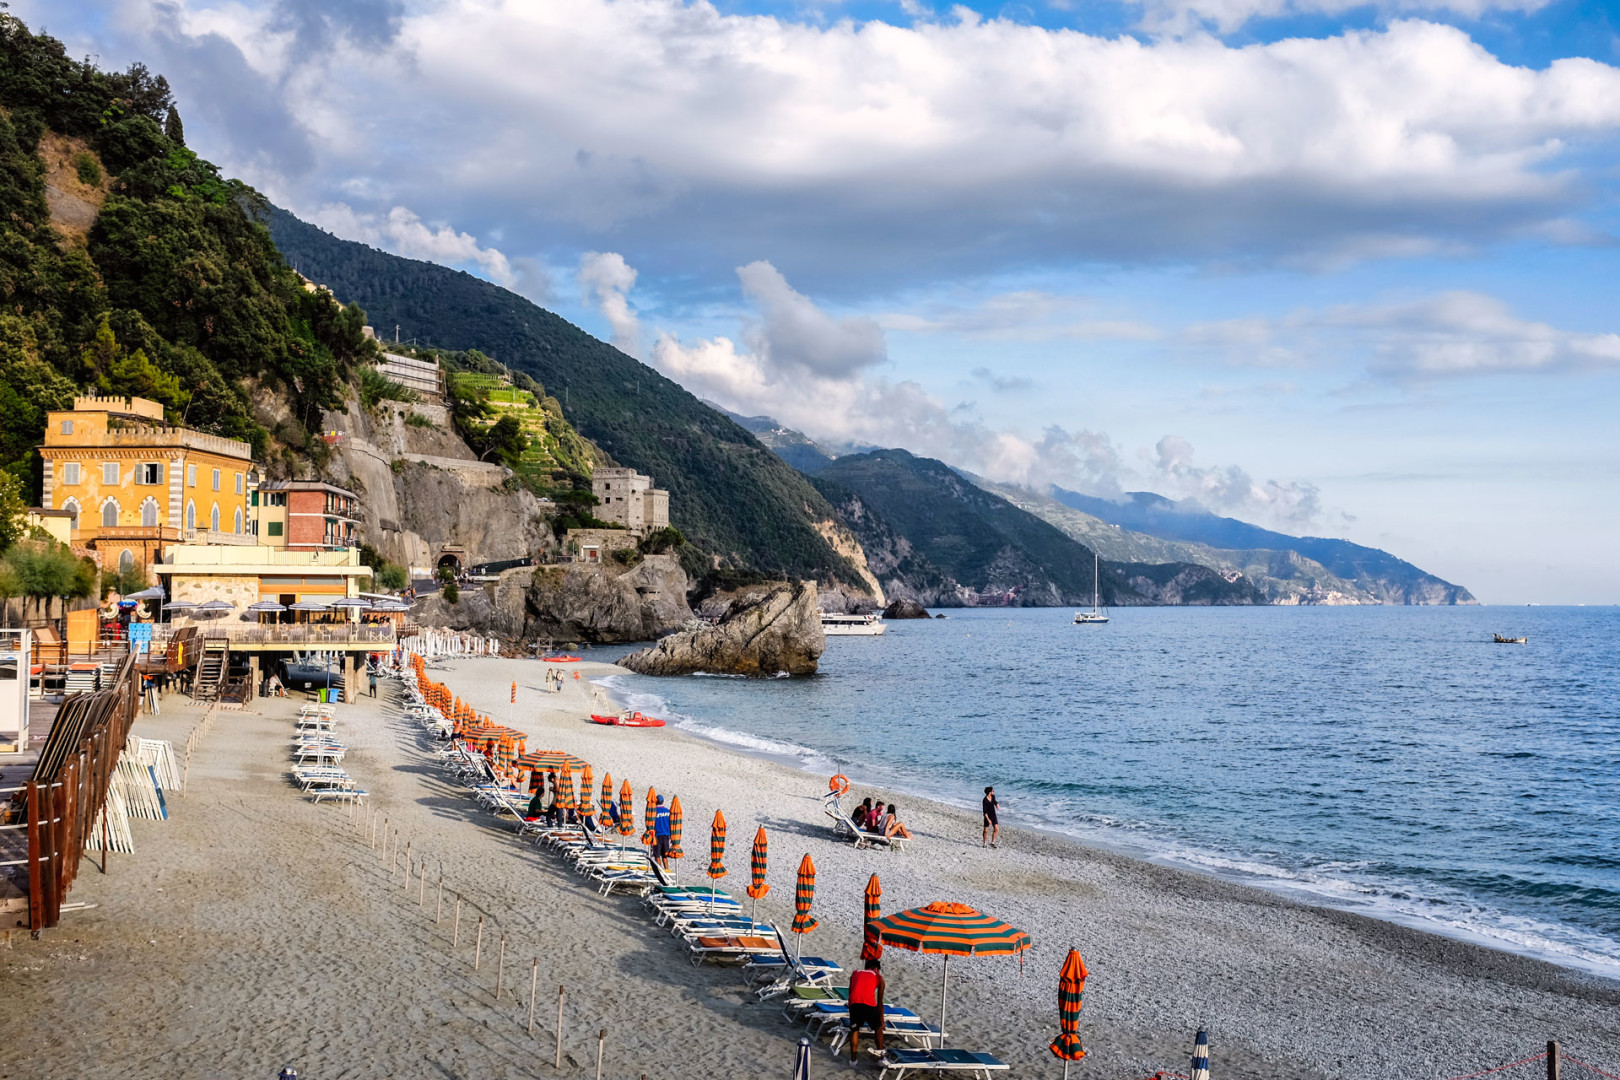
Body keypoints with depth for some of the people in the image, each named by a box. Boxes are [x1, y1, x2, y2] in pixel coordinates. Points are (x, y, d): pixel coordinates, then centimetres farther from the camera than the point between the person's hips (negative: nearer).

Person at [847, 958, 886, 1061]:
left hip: (854, 1003, 2)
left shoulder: (855, 974, 31)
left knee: (854, 1029, 20)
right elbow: (880, 1001, 24)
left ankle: (853, 1057, 18)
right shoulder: (878, 977, 23)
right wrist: (882, 1020, 32)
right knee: (878, 1028, 20)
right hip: (869, 1004, -2)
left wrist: (852, 1010, 47)